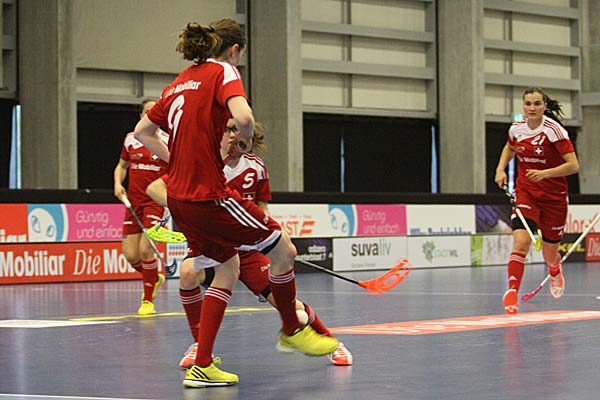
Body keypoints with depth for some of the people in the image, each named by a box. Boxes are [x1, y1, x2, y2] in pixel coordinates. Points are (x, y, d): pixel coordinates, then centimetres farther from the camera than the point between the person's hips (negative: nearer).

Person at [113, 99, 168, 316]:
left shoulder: (168, 141, -1)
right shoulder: (130, 139, 7)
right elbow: (121, 166, 19)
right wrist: (118, 184, 2)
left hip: (156, 201, -3)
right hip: (133, 201, 4)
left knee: (145, 249, -16)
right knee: (131, 255, -2)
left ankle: (148, 300, 2)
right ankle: (154, 278, 31)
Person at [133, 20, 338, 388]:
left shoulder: (180, 82, 17)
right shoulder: (223, 72, -6)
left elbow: (142, 132, 24)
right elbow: (243, 117, -26)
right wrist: (246, 141, -5)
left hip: (179, 197, 9)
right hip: (209, 195, -9)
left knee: (228, 268, 18)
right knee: (283, 250, 6)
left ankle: (202, 367, 13)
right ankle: (291, 330, 25)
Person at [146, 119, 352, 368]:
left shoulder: (255, 167, -4)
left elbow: (262, 210, 7)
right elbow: (154, 189, -15)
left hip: (246, 247, 2)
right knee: (189, 272, -35)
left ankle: (329, 341, 18)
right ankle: (199, 345, -15)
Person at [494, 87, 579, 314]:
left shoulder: (554, 130, -16)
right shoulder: (516, 129, -2)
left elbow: (573, 166, -18)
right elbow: (509, 148, 22)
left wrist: (544, 173, -29)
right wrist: (500, 169, 5)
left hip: (554, 197, -2)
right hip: (525, 192, 2)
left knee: (549, 255, 10)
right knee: (521, 241, -24)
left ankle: (555, 271, 48)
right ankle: (512, 292, -24)